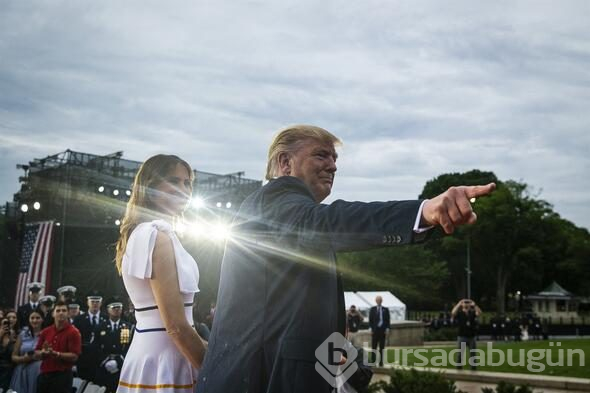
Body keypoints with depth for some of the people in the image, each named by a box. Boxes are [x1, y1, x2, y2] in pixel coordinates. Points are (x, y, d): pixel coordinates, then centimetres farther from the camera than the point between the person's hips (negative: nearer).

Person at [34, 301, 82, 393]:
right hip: (44, 375, 6)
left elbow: (74, 356, -13)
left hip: (63, 376, -5)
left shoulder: (73, 332, -6)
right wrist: (43, 353, -10)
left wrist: (56, 354, -22)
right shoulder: (45, 332, 11)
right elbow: (36, 355, 12)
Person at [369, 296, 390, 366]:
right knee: (374, 346, 0)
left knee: (382, 347, 3)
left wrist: (387, 329, -5)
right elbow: (370, 319, 5)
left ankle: (381, 361, 7)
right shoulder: (372, 309, 7)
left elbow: (388, 320, 5)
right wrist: (371, 328, -4)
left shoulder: (385, 309, 7)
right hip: (375, 330, 0)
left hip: (382, 330, 0)